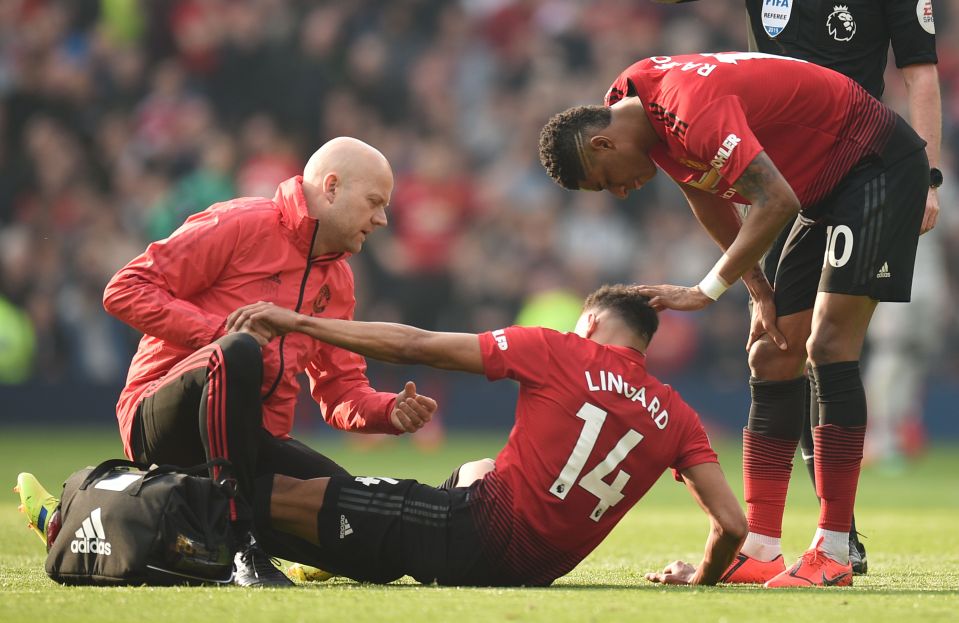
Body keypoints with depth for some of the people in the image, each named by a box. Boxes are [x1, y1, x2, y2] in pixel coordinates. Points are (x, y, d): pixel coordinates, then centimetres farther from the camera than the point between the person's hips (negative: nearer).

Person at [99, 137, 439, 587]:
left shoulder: (338, 280, 18)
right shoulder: (238, 225, -5)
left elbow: (342, 389, 18)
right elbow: (124, 291, -10)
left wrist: (389, 411, -4)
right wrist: (220, 331, -20)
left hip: (256, 440, 7)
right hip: (163, 422, -7)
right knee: (239, 352, -38)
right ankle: (239, 547, -33)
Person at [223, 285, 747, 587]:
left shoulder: (556, 350, -2)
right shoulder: (677, 418, 6)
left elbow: (414, 347, -3)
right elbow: (732, 524, -1)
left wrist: (298, 322, 2)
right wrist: (700, 578, 22)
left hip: (482, 529, -6)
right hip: (538, 571, 6)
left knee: (280, 494, -2)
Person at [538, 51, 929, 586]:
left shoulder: (691, 109, -29)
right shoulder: (634, 98, 2)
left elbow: (776, 203, -33)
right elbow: (709, 197, 15)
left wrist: (706, 292, -25)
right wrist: (760, 292, 8)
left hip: (877, 166, -10)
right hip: (825, 191, 10)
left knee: (828, 344, -18)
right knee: (773, 357, 4)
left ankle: (834, 554, -18)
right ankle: (760, 553, 4)